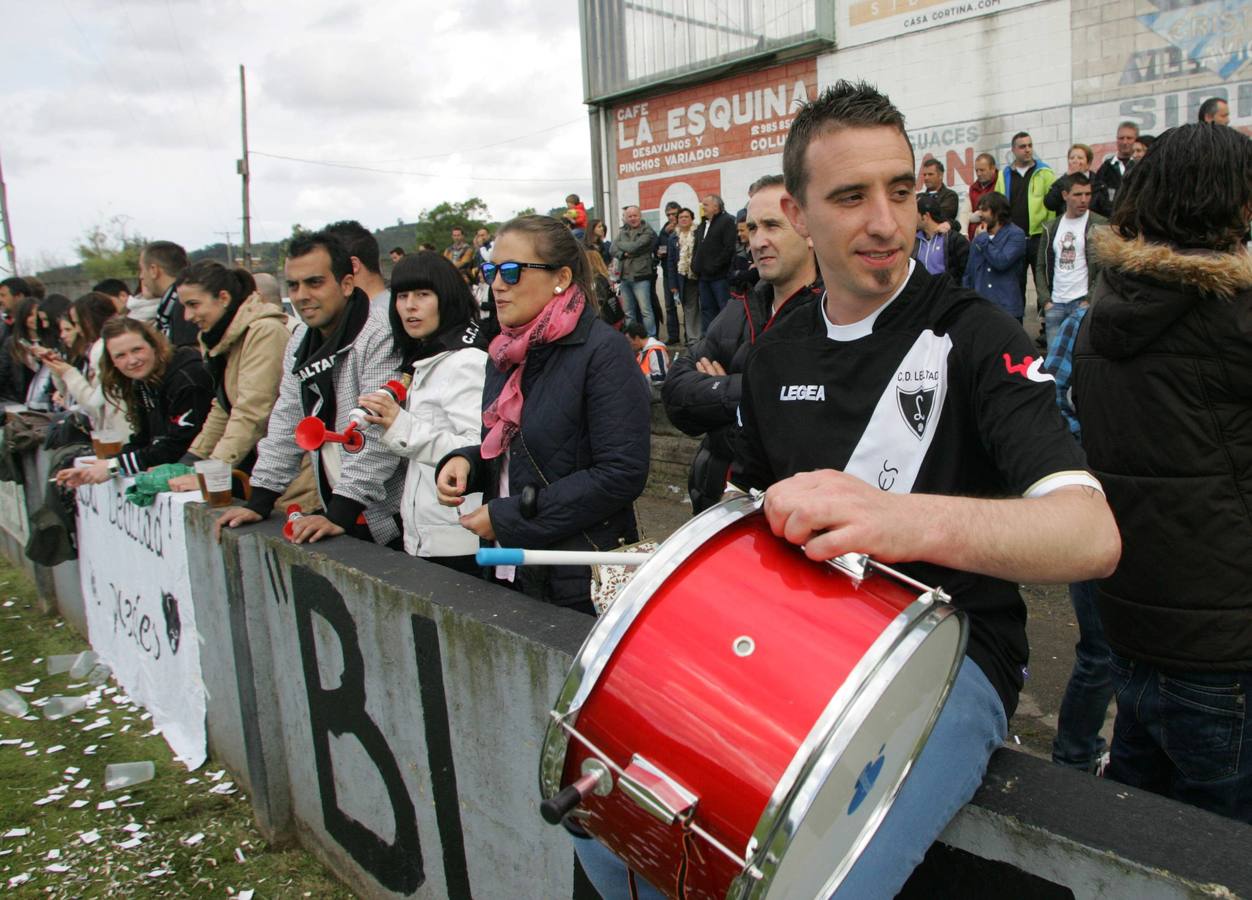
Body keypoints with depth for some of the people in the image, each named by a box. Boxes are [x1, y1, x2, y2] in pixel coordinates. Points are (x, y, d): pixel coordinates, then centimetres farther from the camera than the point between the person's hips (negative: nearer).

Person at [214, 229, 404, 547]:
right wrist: (259, 502, 9)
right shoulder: (300, 345, 12)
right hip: (334, 512, 7)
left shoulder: (379, 339, -14)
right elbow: (286, 425, 15)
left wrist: (340, 514, -22)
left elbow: (377, 437, -20)